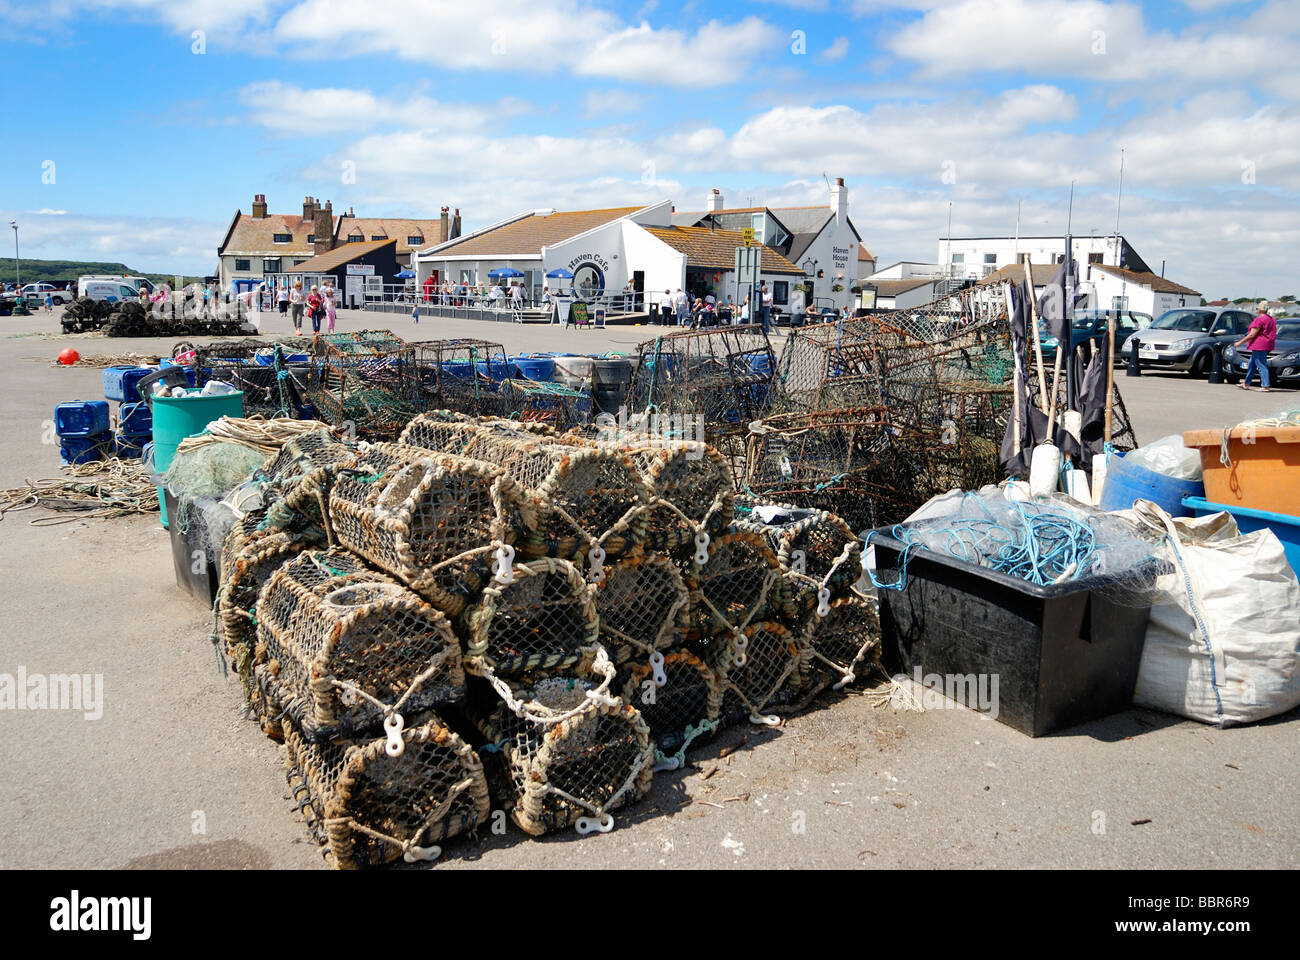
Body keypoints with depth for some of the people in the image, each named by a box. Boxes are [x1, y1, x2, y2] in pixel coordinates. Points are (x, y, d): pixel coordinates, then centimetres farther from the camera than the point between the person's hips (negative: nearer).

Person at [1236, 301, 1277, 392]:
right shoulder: (1271, 319, 13)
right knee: (1252, 364, 18)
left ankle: (1265, 387, -10)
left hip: (1259, 346, -10)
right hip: (1268, 345, 10)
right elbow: (1272, 333, 19)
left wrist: (1240, 342, -12)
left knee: (1262, 366, -8)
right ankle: (1246, 384, 25)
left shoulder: (1259, 320, -17)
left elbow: (1252, 335, -19)